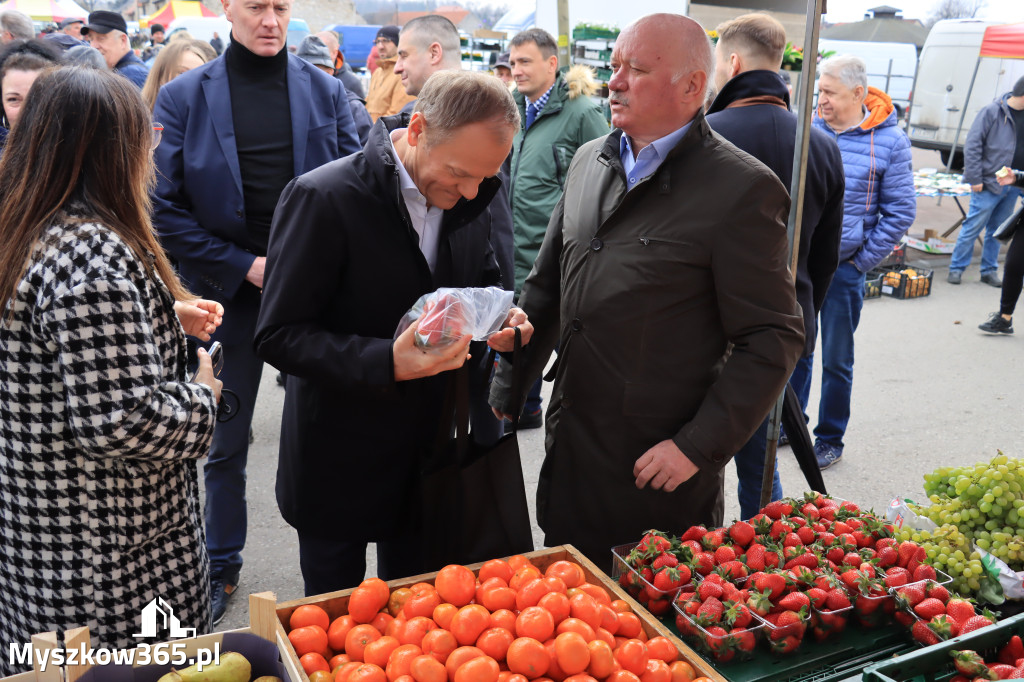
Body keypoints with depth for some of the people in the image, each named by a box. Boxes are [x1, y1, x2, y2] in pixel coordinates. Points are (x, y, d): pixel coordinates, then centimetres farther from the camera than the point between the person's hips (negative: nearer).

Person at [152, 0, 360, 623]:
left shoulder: (326, 91, 3)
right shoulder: (184, 97, -1)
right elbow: (165, 207, -3)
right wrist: (243, 265, -10)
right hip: (228, 291, 0)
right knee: (225, 442, 11)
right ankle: (221, 568, 31)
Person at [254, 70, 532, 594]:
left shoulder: (463, 199, -2)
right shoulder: (322, 197, -22)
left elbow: (483, 283, 15)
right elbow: (278, 335, -21)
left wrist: (498, 321, -9)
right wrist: (388, 361, -35)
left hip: (429, 457, 5)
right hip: (339, 468, -5)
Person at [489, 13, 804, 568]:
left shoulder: (742, 189, -13)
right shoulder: (589, 160, 8)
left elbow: (773, 340, -13)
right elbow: (545, 287, 14)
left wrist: (698, 447, -17)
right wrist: (505, 392, 10)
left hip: (660, 468, -6)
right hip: (568, 449, 6)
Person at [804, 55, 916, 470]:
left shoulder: (890, 141, -7)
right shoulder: (808, 128, 0)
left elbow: (900, 212, -3)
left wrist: (862, 260, -6)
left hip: (844, 269, -3)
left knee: (836, 361, 7)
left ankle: (830, 439, 23)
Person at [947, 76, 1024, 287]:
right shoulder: (992, 111, -10)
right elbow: (972, 146, -10)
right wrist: (974, 179, -13)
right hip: (989, 183, -6)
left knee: (998, 230, 12)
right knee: (972, 227, -2)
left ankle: (989, 270, 21)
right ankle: (956, 268, 9)